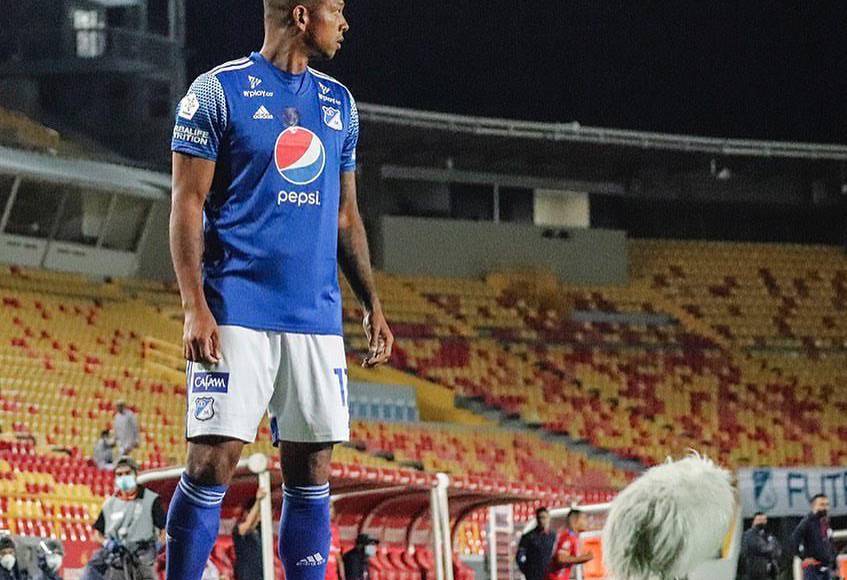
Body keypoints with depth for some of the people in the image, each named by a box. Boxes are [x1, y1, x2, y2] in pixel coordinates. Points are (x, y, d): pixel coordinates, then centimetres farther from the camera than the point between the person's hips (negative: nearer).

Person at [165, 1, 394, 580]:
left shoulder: (338, 102, 16)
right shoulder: (218, 91, -3)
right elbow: (188, 205, -6)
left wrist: (373, 304, 15)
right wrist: (195, 308, -14)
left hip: (317, 314, 6)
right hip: (238, 310, -6)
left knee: (311, 470, 4)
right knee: (213, 464, -11)